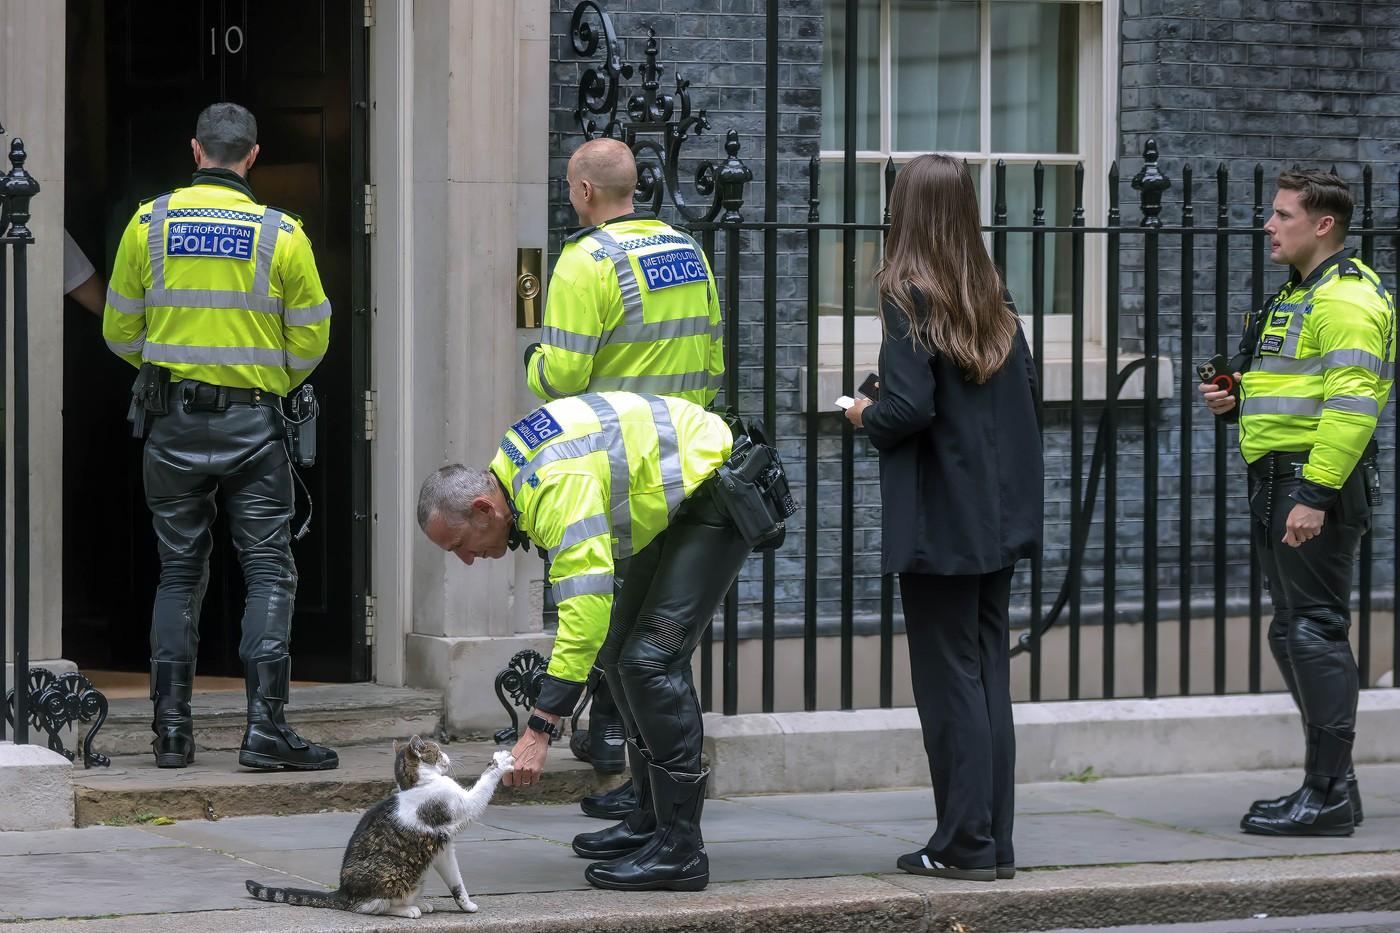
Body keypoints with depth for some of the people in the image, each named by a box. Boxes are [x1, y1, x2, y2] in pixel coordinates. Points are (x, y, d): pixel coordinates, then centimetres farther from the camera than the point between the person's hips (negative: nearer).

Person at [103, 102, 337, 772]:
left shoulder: (148, 225, 0)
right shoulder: (280, 233, -5)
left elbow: (120, 330, 6)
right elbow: (310, 338, 0)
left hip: (172, 421, 2)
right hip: (252, 425, -2)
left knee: (179, 573, 10)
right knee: (268, 572, 2)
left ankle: (172, 729, 8)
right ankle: (265, 726, -8)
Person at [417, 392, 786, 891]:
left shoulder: (559, 488, -31)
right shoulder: (510, 466, -1)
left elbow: (586, 614, -36)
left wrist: (539, 730, -36)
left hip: (718, 493, -11)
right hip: (677, 500, 11)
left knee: (649, 658, -18)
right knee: (620, 652, 12)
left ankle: (679, 848, -18)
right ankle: (657, 818, 20)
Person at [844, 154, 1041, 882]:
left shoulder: (910, 298, -12)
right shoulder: (994, 299, 8)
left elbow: (909, 407, -20)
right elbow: (1024, 389, 10)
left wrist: (866, 417, -1)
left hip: (939, 520, -7)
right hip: (999, 516, 7)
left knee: (948, 679, -1)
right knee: (988, 673, 10)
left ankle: (966, 844, 1)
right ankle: (993, 843, 14)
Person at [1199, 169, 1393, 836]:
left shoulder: (1346, 298, -13)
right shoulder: (1299, 295, 20)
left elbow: (1352, 403, -22)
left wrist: (1316, 491, -27)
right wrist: (1237, 399, 12)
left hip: (1316, 482, -11)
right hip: (1280, 482, 11)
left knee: (1316, 630, -10)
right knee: (1294, 632, 13)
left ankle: (1327, 795, -8)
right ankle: (1331, 785, 19)